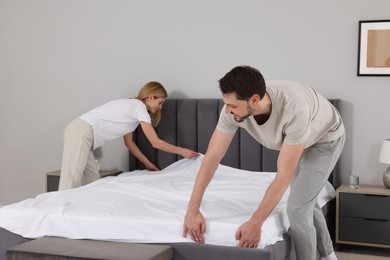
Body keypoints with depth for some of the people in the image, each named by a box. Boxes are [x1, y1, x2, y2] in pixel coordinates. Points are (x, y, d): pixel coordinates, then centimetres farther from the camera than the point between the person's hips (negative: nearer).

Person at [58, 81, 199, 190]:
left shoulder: (131, 106, 22)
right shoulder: (139, 106, -5)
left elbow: (129, 142, 30)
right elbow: (156, 143, -4)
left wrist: (147, 163, 33)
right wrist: (181, 151, 8)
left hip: (80, 132, 10)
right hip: (82, 133, -10)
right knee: (70, 184, -17)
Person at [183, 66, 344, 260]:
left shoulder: (294, 110, -47)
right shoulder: (233, 109, -30)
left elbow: (284, 175, -42)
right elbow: (212, 157, -25)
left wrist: (256, 223, -41)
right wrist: (192, 209, -28)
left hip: (326, 138, -6)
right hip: (297, 139, 6)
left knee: (297, 208, -14)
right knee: (305, 201, 19)